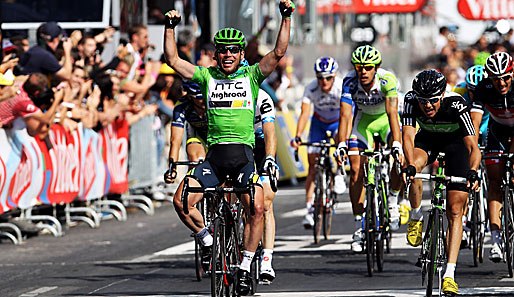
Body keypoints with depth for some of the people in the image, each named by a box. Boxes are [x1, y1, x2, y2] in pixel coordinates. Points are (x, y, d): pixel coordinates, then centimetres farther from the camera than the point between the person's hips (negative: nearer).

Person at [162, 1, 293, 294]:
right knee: (181, 201, -15)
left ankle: (246, 266, -4)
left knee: (256, 210, -19)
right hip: (214, 154, 2)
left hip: (243, 152, -2)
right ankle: (207, 238, 11)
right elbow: (173, 60, 7)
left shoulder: (251, 75, 7)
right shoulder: (207, 76, 12)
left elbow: (279, 52, -3)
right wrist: (170, 27, -2)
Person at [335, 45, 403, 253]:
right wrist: (341, 146, -44)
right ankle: (359, 227, -1)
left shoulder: (387, 80, -32)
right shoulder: (350, 82, -27)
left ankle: (393, 199, 2)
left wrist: (396, 145, -51)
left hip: (386, 118, -1)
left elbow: (392, 113, -40)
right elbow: (345, 115, -31)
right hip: (364, 119, 1)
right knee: (356, 171, -10)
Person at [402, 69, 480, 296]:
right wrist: (410, 165, -55)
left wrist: (472, 172, -57)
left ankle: (449, 274, -10)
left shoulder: (456, 105, -36)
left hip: (456, 140, -2)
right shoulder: (412, 101, -30)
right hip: (428, 138, 2)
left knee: (454, 211, -10)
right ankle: (416, 217, -7)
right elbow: (408, 135, -37)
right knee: (414, 166, -34)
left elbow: (473, 146, -39)